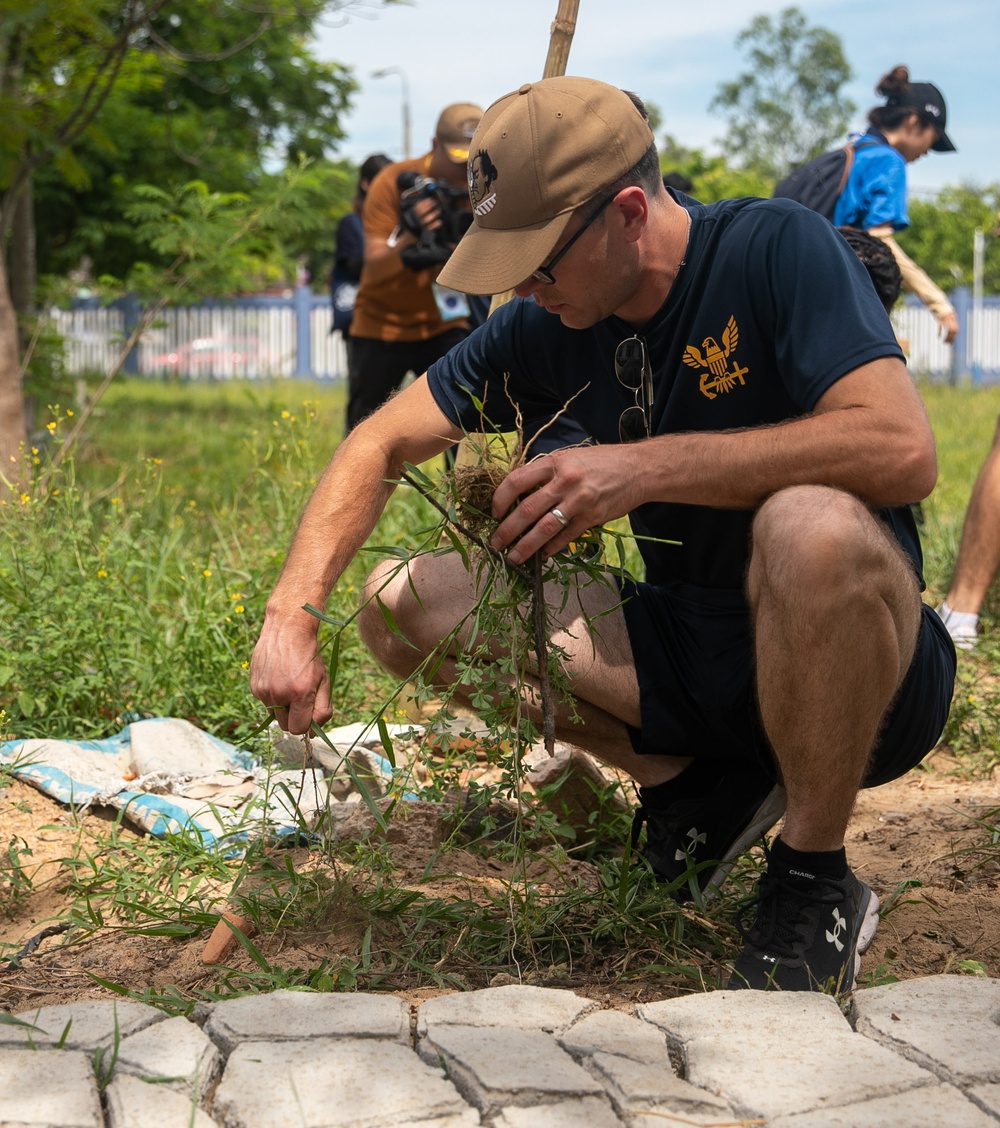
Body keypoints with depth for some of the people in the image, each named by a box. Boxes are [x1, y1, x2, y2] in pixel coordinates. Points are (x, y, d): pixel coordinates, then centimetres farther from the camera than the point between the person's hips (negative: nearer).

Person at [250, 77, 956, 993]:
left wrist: (647, 467, -34)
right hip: (686, 650, 6)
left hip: (850, 665, -5)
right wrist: (292, 616, -13)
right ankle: (696, 785, 4)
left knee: (811, 524, -40)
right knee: (405, 603, -6)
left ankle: (814, 884, -16)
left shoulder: (777, 249, -17)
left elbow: (902, 451, -31)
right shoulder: (549, 327, -1)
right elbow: (382, 444, 3)